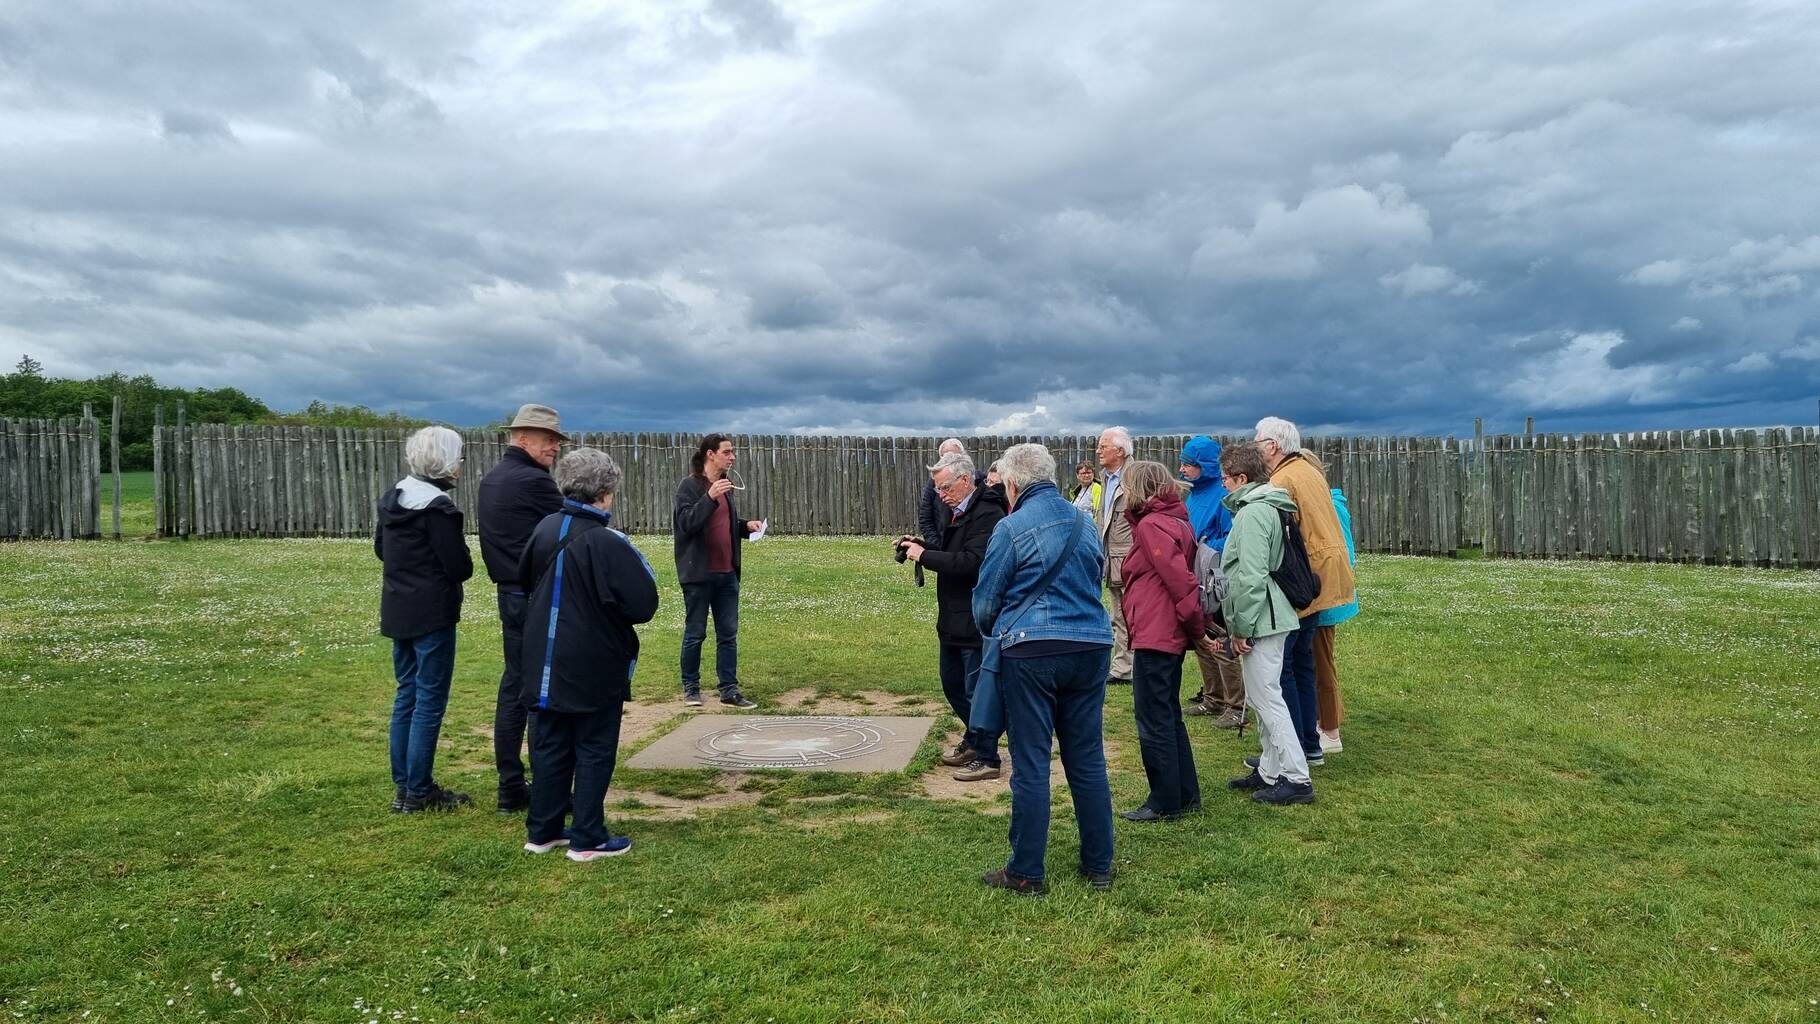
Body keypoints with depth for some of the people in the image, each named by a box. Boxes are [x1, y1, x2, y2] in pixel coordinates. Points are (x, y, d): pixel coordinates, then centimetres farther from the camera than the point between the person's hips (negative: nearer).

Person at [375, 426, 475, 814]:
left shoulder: (393, 498, 7)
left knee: (407, 695, 15)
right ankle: (418, 792, 6)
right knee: (430, 700, 0)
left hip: (398, 611, 9)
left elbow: (380, 548, 19)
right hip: (432, 614, -8)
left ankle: (402, 786, 22)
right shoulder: (437, 507, -18)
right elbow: (460, 567, -17)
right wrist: (463, 560, 4)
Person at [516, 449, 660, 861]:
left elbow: (524, 578, 16)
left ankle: (542, 830, 25)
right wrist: (640, 565, -2)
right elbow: (644, 605, -20)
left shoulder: (545, 529, -1)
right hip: (596, 670, -6)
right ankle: (587, 839, 12)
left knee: (550, 746, 16)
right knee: (595, 751, 6)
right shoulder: (608, 543, -21)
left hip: (548, 666, 6)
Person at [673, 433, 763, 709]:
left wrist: (746, 525, 5)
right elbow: (686, 523, -19)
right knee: (695, 633, 4)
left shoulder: (725, 486, 14)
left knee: (729, 634, 7)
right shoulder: (689, 485, -8)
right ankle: (691, 687, 17)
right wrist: (710, 498, -28)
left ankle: (729, 689, 12)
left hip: (727, 573, 7)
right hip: (699, 574, -7)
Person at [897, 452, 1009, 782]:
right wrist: (920, 547, 3)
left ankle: (987, 758, 13)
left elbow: (970, 562, -28)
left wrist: (924, 555, -22)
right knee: (952, 682, 20)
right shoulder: (957, 512, 12)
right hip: (954, 618, 10)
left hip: (977, 621, -10)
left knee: (978, 689, 0)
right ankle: (974, 739, 38)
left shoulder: (988, 515, -19)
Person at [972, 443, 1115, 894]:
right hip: (1090, 647, 5)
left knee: (1030, 766, 2)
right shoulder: (1084, 523, 10)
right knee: (1088, 760, 12)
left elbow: (985, 602, -1)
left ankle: (1026, 872, 10)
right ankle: (1099, 865, 21)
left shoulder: (1011, 528, -7)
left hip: (1030, 653, -5)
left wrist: (995, 633, 18)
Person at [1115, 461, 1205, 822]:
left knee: (1154, 720, -1)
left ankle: (1165, 803, 6)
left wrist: (1197, 626, -14)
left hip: (1154, 637, -10)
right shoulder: (1176, 521, 14)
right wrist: (1198, 627, 10)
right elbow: (1183, 578, 12)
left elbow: (1179, 579, -22)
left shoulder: (1151, 526, -16)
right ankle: (1186, 794, 25)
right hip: (1172, 636, 10)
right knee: (1169, 716, 18)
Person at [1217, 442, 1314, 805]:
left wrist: (1241, 627, -17)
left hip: (1260, 621, -10)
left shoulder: (1253, 513, -16)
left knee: (1266, 699, -6)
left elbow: (1251, 577, -23)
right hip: (1270, 619, 11)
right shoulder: (1268, 508, 16)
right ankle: (1269, 772, 23)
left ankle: (1297, 779, -2)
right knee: (1263, 697, 15)